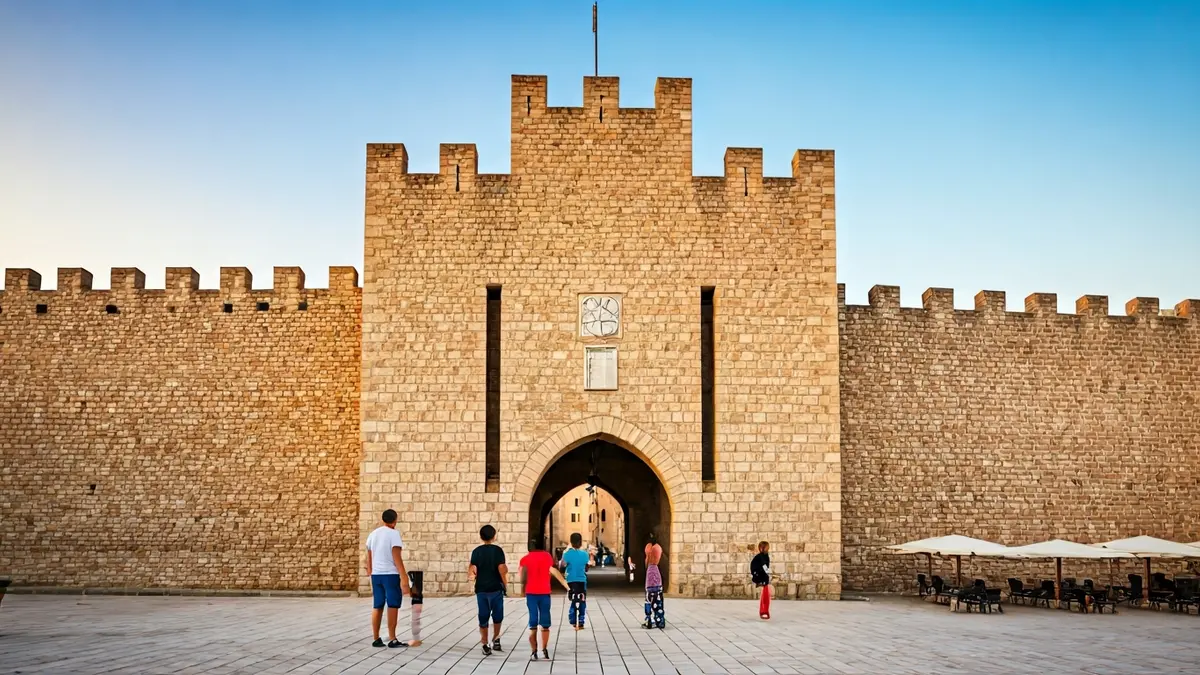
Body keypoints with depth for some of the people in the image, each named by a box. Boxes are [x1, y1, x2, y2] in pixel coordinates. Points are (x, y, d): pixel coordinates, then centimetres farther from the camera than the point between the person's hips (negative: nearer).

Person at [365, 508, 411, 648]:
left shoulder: (372, 534, 11)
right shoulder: (394, 534, -10)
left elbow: (369, 558, 15)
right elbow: (397, 557, -16)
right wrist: (404, 578, -17)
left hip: (376, 574, 7)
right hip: (391, 574, -6)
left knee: (377, 607, 9)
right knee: (393, 606, -3)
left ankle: (376, 639, 11)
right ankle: (392, 640, -5)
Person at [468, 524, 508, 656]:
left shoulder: (476, 551, 0)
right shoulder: (498, 550, -6)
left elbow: (472, 570, -6)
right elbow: (502, 570, -12)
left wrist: (472, 575, 15)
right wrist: (505, 584, -1)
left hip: (481, 588, 2)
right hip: (496, 588, -2)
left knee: (483, 617, 6)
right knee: (497, 616, 16)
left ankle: (485, 645, 6)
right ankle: (495, 640, 14)